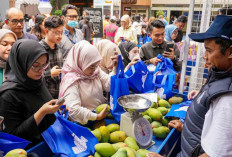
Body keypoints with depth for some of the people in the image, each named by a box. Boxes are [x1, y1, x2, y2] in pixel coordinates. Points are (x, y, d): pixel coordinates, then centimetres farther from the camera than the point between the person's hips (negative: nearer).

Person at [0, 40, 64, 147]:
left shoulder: (37, 80, -1)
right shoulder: (9, 94, -20)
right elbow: (13, 134, -16)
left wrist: (55, 107, -5)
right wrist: (41, 112, -25)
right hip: (31, 147, -6)